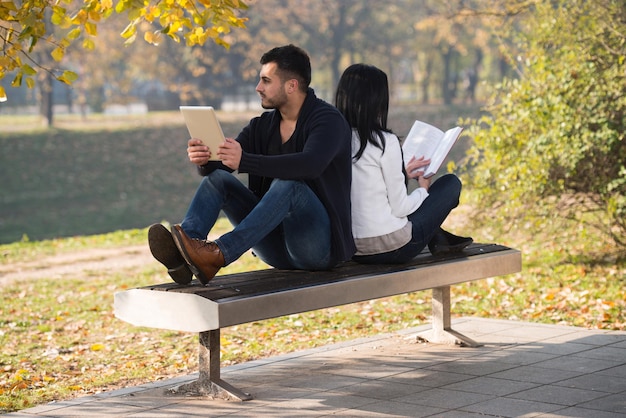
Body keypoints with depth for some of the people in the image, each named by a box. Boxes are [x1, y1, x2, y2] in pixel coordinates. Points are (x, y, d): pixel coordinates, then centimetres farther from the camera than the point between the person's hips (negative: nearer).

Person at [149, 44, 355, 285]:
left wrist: (244, 161, -41)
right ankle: (181, 256, -33)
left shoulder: (328, 120, -10)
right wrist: (203, 161, -24)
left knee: (287, 184, -34)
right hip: (277, 248, 6)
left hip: (320, 244, -6)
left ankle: (219, 254, -46)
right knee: (216, 176, -8)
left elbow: (310, 164, -31)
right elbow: (221, 163, 2)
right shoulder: (262, 126, 11)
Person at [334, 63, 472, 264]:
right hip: (390, 247, -7)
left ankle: (437, 238, 36)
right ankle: (437, 238, 31)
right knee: (451, 182, 11)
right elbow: (399, 208, -12)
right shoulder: (385, 142, -16)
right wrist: (423, 190, 8)